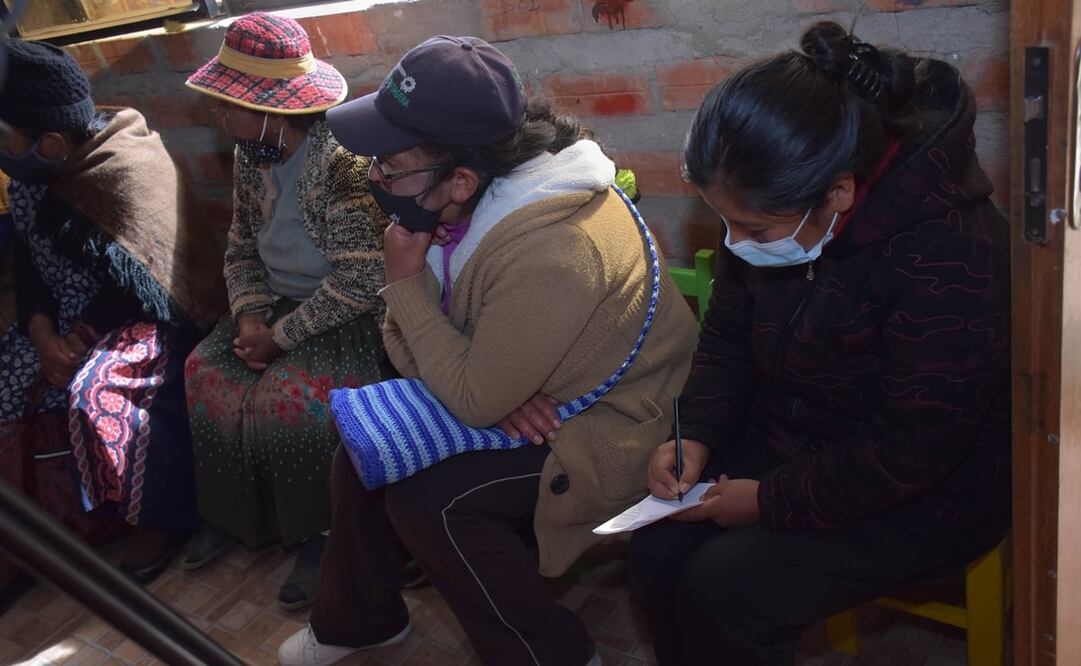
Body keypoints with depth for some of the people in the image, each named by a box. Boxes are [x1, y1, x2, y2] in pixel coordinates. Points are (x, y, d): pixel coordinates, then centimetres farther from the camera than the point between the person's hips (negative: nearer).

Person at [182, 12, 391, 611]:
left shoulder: (343, 163, -25)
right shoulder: (250, 156, 1)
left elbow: (359, 283, -27)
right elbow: (241, 248, 11)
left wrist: (283, 336, -20)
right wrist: (251, 314, -7)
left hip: (346, 315, -7)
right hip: (277, 303, 8)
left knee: (290, 395, -27)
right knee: (207, 372, -9)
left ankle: (318, 533, -5)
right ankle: (233, 512, 10)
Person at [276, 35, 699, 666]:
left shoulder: (550, 255, -35)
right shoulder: (454, 205, -9)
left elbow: (474, 401, -26)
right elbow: (404, 334, -1)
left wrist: (407, 281, -22)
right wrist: (489, 384, -19)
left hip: (605, 431, -8)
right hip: (514, 398, 9)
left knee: (424, 499, -21)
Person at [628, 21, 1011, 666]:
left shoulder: (949, 257, -30)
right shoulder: (772, 212, -9)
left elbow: (909, 452, -25)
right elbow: (728, 341, 5)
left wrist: (772, 502, -19)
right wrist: (697, 436, -10)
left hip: (923, 494, -6)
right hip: (785, 439, 7)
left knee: (720, 591, -21)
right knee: (658, 551, -11)